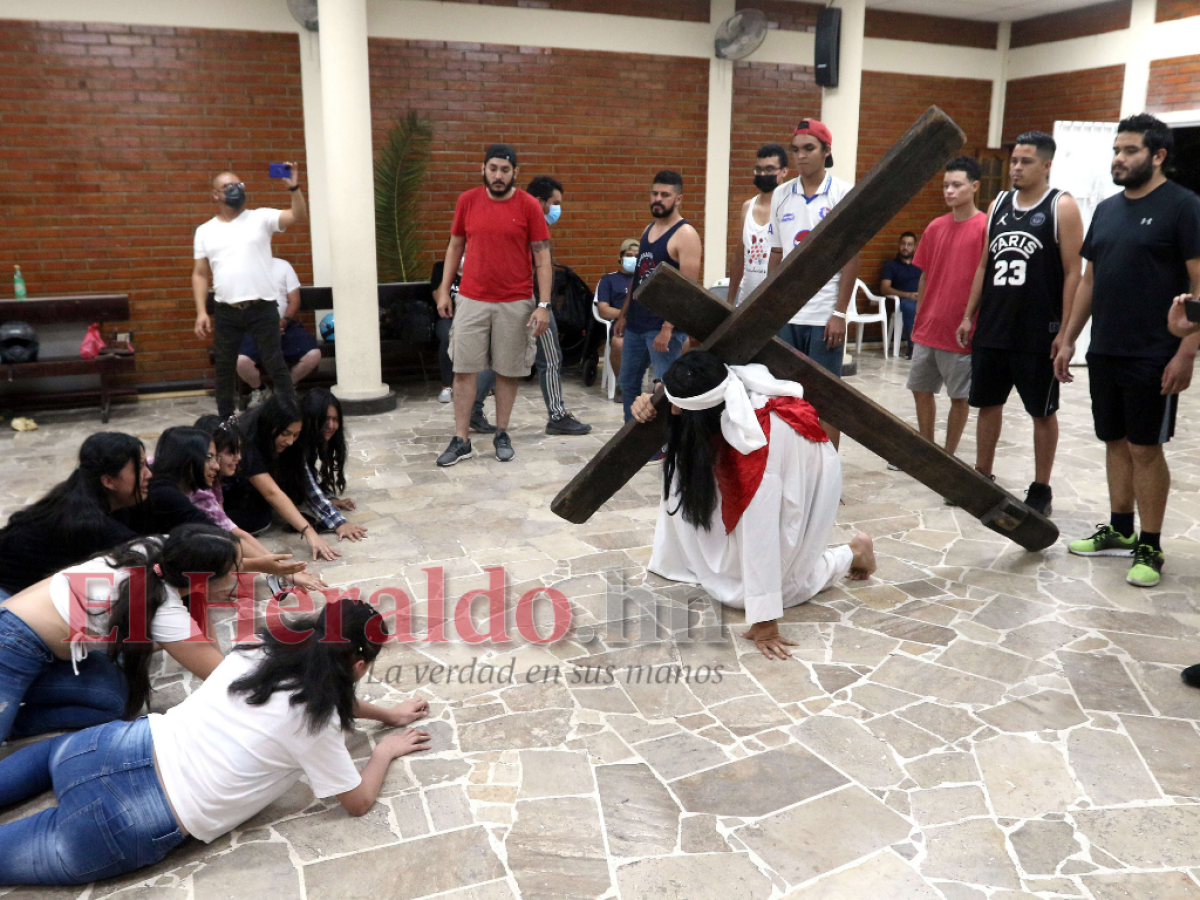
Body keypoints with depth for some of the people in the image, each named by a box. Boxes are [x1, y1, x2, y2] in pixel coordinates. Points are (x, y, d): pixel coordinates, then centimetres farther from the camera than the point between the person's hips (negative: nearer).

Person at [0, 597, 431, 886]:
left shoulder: (255, 655, 7)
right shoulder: (315, 726, -12)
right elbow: (359, 802, 1)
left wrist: (386, 713, 32)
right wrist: (385, 751, 18)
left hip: (122, 750, 7)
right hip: (132, 826, -6)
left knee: (51, 752, 37)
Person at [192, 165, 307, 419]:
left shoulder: (261, 218, 3)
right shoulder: (205, 231, 10)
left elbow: (299, 216, -10)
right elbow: (200, 274, 9)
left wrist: (294, 188, -25)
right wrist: (201, 312, 0)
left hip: (263, 308, -3)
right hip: (226, 312, 3)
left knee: (275, 365, 0)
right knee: (224, 368, 11)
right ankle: (225, 421, 24)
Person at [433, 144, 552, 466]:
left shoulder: (528, 205, -4)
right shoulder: (467, 201, 3)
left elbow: (542, 257, -4)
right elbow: (455, 246, 13)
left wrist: (543, 305, -11)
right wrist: (444, 290, 7)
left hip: (515, 303, -1)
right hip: (471, 300, 2)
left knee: (508, 371, 7)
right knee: (464, 369, 0)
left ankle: (502, 434, 22)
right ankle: (461, 441, 8)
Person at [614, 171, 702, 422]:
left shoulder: (685, 234, -11)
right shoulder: (649, 230, 14)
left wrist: (668, 327, -24)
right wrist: (623, 315, 17)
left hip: (663, 326, -8)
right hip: (636, 323, 8)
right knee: (627, 383, 15)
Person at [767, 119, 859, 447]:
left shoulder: (843, 194, -3)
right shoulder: (781, 195, 8)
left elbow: (851, 256, -5)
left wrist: (840, 313, -11)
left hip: (825, 316, -4)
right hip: (786, 313, 4)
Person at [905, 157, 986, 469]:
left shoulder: (985, 227, -9)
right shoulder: (935, 227, 8)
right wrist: (917, 321, 13)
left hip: (961, 332, -6)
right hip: (927, 329, 6)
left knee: (959, 396, 5)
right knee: (921, 390, 12)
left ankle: (948, 455, 18)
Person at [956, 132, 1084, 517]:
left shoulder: (1062, 207, -5)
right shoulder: (999, 204, 11)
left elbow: (1072, 273, -9)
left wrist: (1065, 330, -14)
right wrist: (969, 315, 11)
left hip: (1038, 334, -5)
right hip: (992, 328, 6)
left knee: (1042, 411, 6)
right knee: (987, 402, 12)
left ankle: (1041, 490, 16)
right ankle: (981, 478, 25)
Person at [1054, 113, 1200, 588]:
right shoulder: (1107, 209, 13)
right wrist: (1068, 340, 13)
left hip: (1152, 357, -6)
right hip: (1104, 352, 6)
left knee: (1145, 448, -1)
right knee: (1116, 441, 13)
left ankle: (1150, 548, 10)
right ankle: (1119, 531, 26)